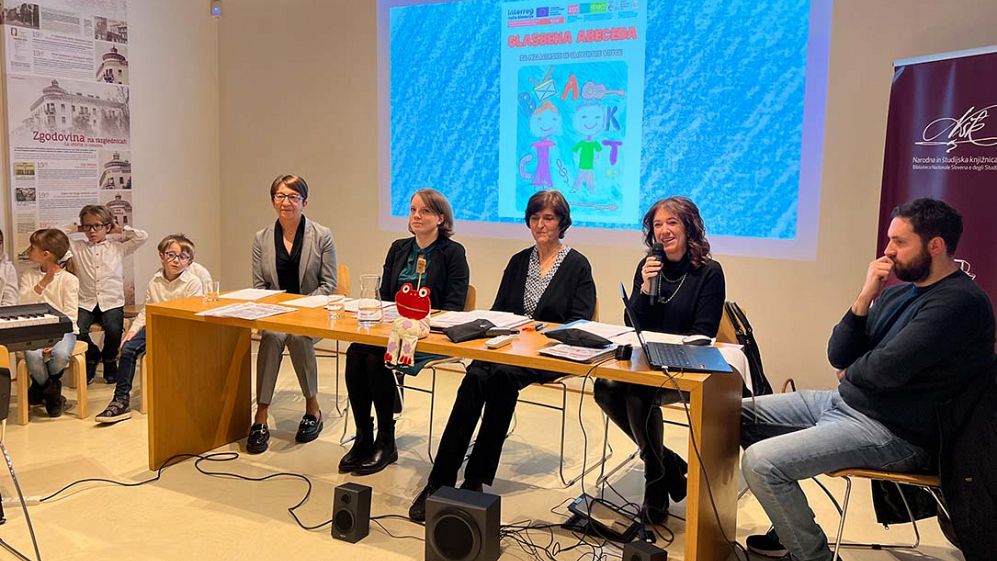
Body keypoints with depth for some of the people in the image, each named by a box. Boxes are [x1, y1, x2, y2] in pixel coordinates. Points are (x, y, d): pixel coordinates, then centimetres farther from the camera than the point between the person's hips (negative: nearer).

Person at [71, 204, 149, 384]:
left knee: (114, 330, -29)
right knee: (77, 331, -26)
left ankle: (109, 360, 6)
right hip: (85, 303, 1)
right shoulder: (78, 247, 13)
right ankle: (92, 356, 9)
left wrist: (120, 229, 9)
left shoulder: (118, 246, 9)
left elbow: (142, 236, 0)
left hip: (112, 303, -1)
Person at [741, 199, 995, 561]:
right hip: (844, 402, 10)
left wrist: (850, 372, -2)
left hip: (892, 434, -10)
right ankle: (792, 527, 19)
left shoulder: (960, 301, -18)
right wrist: (866, 296, -7)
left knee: (761, 462, -23)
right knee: (744, 413, 11)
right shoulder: (897, 292, 9)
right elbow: (838, 356, 5)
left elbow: (887, 370, -25)